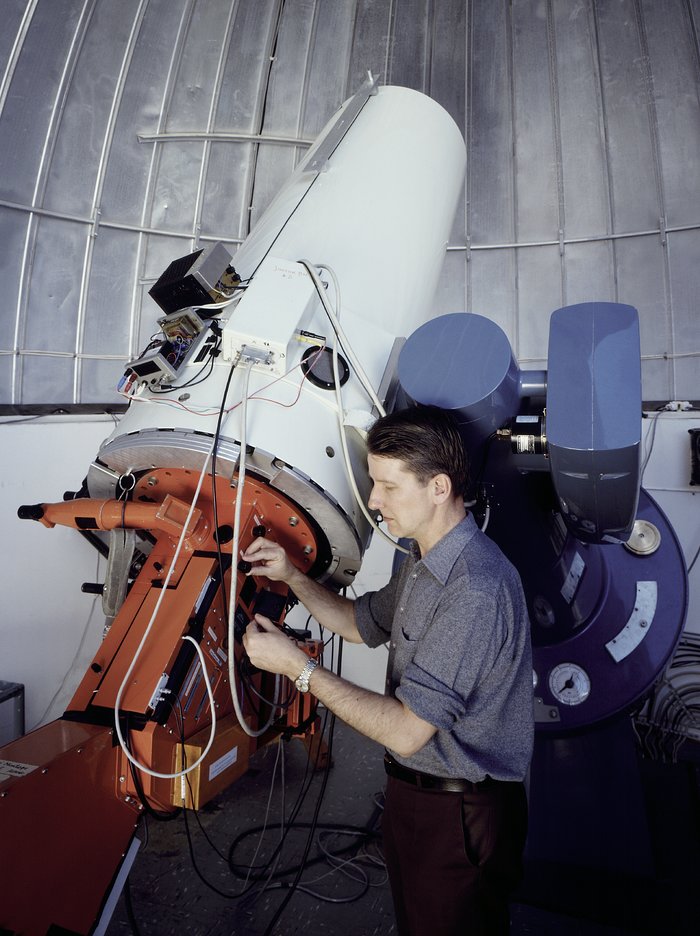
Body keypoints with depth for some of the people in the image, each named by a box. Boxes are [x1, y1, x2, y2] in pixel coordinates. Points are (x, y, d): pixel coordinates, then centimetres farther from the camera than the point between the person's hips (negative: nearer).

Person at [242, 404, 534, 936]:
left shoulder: (476, 590, -32)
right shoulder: (424, 562, 1)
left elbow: (406, 731, -31)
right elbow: (364, 623, 14)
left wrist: (297, 665, -25)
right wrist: (292, 575, 1)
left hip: (460, 815, -9)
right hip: (415, 792, 9)